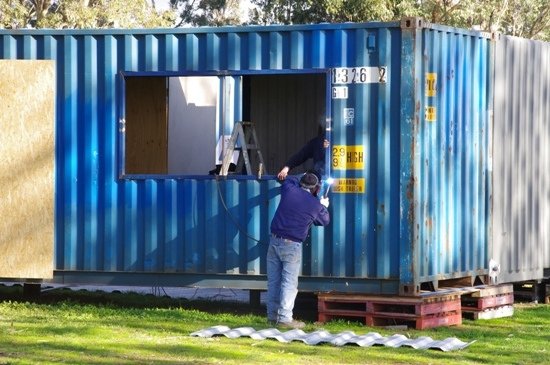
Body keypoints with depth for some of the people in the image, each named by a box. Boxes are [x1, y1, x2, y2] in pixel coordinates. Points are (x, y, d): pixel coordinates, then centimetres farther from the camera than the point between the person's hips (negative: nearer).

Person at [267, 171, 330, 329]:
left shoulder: (289, 190, 2)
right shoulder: (316, 205, -2)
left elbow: (289, 180, 28)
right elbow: (325, 220, 18)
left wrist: (302, 178, 41)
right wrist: (324, 207, 36)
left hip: (275, 240, 4)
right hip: (291, 245, -4)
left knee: (273, 280, 9)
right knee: (289, 282, -4)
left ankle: (272, 316, 15)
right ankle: (285, 318, -10)